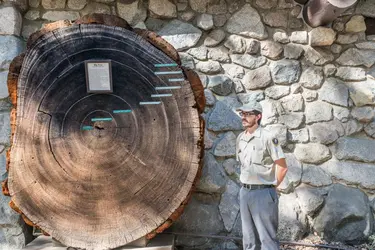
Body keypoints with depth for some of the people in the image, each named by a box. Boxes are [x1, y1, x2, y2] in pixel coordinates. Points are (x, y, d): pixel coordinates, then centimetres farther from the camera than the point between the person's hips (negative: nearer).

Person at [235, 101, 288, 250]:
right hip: (244, 192, 7)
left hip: (263, 193, -6)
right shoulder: (240, 138, 7)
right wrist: (245, 185, 12)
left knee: (267, 237, 3)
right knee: (249, 237, 17)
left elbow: (282, 167, -9)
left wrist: (272, 186, -4)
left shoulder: (267, 138, -13)